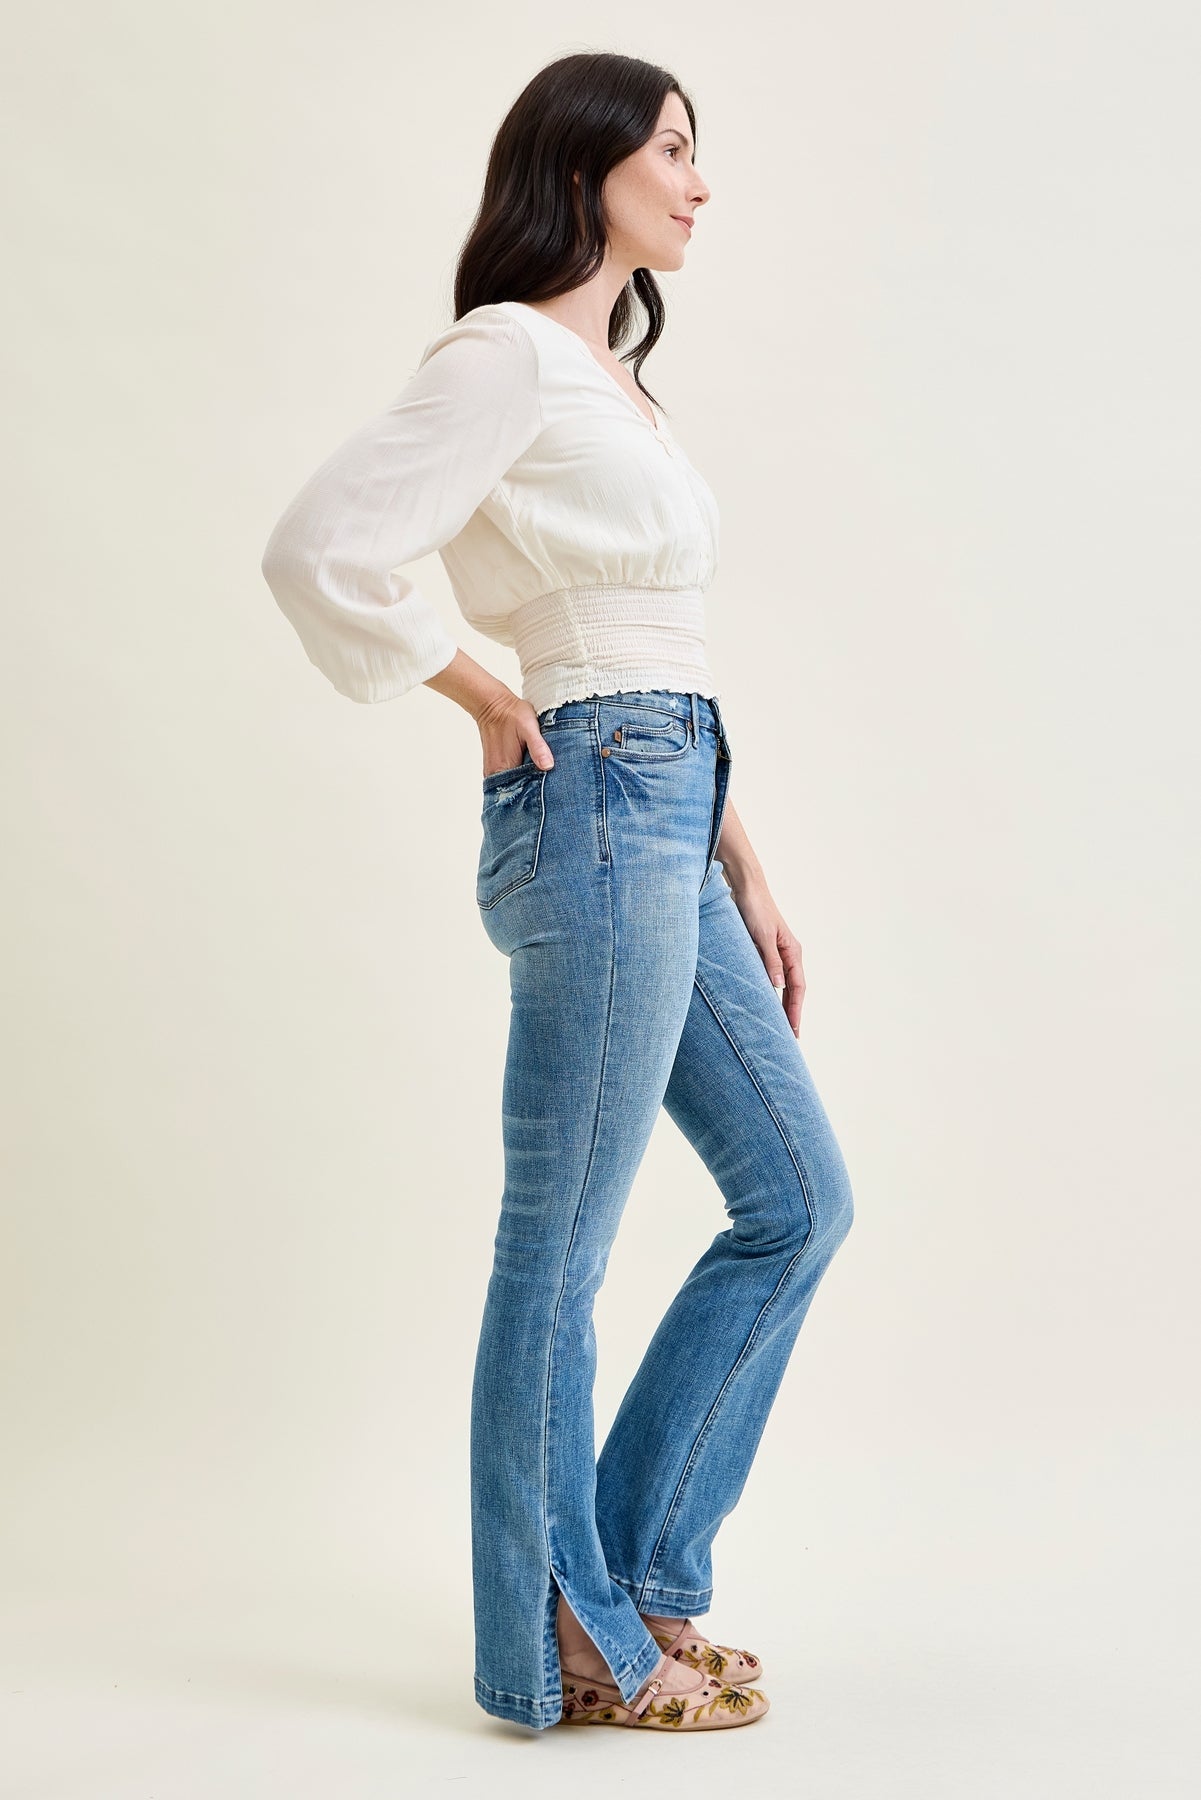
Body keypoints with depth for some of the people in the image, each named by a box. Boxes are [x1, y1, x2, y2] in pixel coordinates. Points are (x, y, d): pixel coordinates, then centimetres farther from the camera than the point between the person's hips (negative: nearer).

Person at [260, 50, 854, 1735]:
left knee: (799, 1197, 13)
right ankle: (571, 1646, 15)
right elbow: (319, 550, -19)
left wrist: (742, 867, 18)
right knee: (560, 1252, 1)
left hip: (670, 829, 10)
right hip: (595, 810, -10)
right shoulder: (506, 354, -8)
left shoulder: (612, 377, 21)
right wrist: (489, 698, -8)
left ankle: (634, 1573, 23)